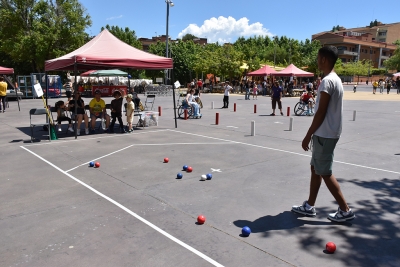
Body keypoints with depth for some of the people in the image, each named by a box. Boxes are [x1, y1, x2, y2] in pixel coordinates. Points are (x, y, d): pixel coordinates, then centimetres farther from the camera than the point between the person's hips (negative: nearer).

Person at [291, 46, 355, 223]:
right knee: (315, 168, 14)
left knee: (325, 173, 0)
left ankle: (345, 210, 10)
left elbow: (321, 112, -21)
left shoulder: (327, 81, -18)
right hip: (327, 133, 10)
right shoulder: (336, 79, 13)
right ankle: (309, 206, 23)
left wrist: (308, 135, -14)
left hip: (325, 134, -10)